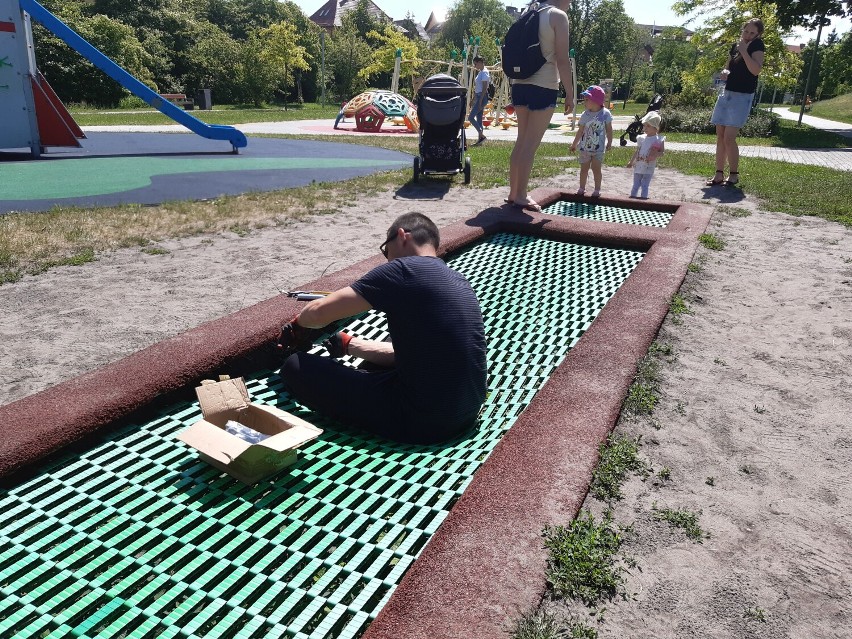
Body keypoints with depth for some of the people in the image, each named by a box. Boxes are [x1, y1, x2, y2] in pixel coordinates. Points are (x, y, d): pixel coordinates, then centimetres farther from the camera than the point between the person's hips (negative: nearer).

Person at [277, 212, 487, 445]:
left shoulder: (403, 270, -12)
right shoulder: (456, 281, 12)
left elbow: (318, 312, -8)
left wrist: (298, 324, 15)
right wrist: (348, 343, 23)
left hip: (424, 421, -9)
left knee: (295, 367, 0)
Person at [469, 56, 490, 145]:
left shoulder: (484, 72, -12)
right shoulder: (480, 72, 17)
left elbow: (484, 88, -18)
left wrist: (480, 101, -22)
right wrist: (474, 100, 19)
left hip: (482, 97, -10)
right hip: (478, 97, 10)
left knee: (471, 117, -13)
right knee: (479, 119, 8)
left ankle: (482, 135, -10)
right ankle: (480, 139, 10)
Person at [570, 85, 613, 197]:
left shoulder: (605, 113, -9)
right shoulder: (585, 115, -4)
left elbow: (609, 130, 0)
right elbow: (580, 131, 4)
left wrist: (609, 143, 2)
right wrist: (574, 144, 7)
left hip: (598, 148, -2)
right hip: (585, 147, 2)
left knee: (596, 169, 1)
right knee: (584, 168, 9)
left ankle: (597, 189, 12)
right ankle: (581, 188, 21)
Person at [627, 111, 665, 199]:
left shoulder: (658, 139, -5)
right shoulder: (641, 138, 6)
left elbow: (662, 152, -3)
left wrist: (655, 155, -24)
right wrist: (631, 162, 20)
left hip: (649, 168, -4)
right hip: (638, 166, 4)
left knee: (644, 186, -2)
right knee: (635, 185, 9)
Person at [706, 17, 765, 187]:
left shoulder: (757, 45, -7)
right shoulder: (735, 46, 12)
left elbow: (756, 70, -20)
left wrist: (744, 51, -21)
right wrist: (725, 72, 2)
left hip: (742, 97, -7)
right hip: (727, 93, 7)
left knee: (729, 138, -12)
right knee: (720, 136, 5)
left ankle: (733, 175, 1)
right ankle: (719, 174, 11)